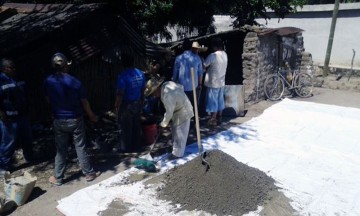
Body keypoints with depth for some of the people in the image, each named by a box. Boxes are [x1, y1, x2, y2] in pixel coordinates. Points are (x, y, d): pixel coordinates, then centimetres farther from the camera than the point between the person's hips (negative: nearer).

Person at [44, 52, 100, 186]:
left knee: (60, 150, 12)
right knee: (80, 148, 8)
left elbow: (48, 100, 8)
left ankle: (58, 178, 22)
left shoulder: (48, 81, -5)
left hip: (59, 121, 3)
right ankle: (89, 173, 20)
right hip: (75, 120, -2)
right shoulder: (75, 82, -15)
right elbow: (84, 102, -7)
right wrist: (92, 116, 9)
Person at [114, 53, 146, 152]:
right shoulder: (140, 73, -1)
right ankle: (136, 146, 31)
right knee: (136, 126, 18)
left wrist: (116, 107, -10)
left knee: (126, 127, 9)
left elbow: (120, 94, -21)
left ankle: (126, 148, 22)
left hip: (126, 105, -6)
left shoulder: (123, 76, -22)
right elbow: (143, 90, 7)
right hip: (137, 103, 6)